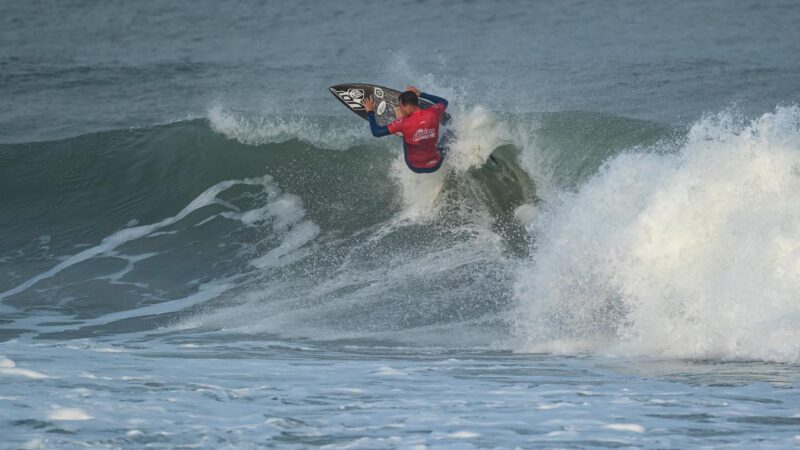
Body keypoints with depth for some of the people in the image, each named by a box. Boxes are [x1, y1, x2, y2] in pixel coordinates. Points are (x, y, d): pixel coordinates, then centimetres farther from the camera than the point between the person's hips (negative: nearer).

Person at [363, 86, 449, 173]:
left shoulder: (404, 123, -25)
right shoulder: (432, 113, -17)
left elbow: (376, 132, -17)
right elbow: (444, 102, 9)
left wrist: (370, 112, -2)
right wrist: (420, 94, 14)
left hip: (416, 167, -2)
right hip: (435, 166, 2)